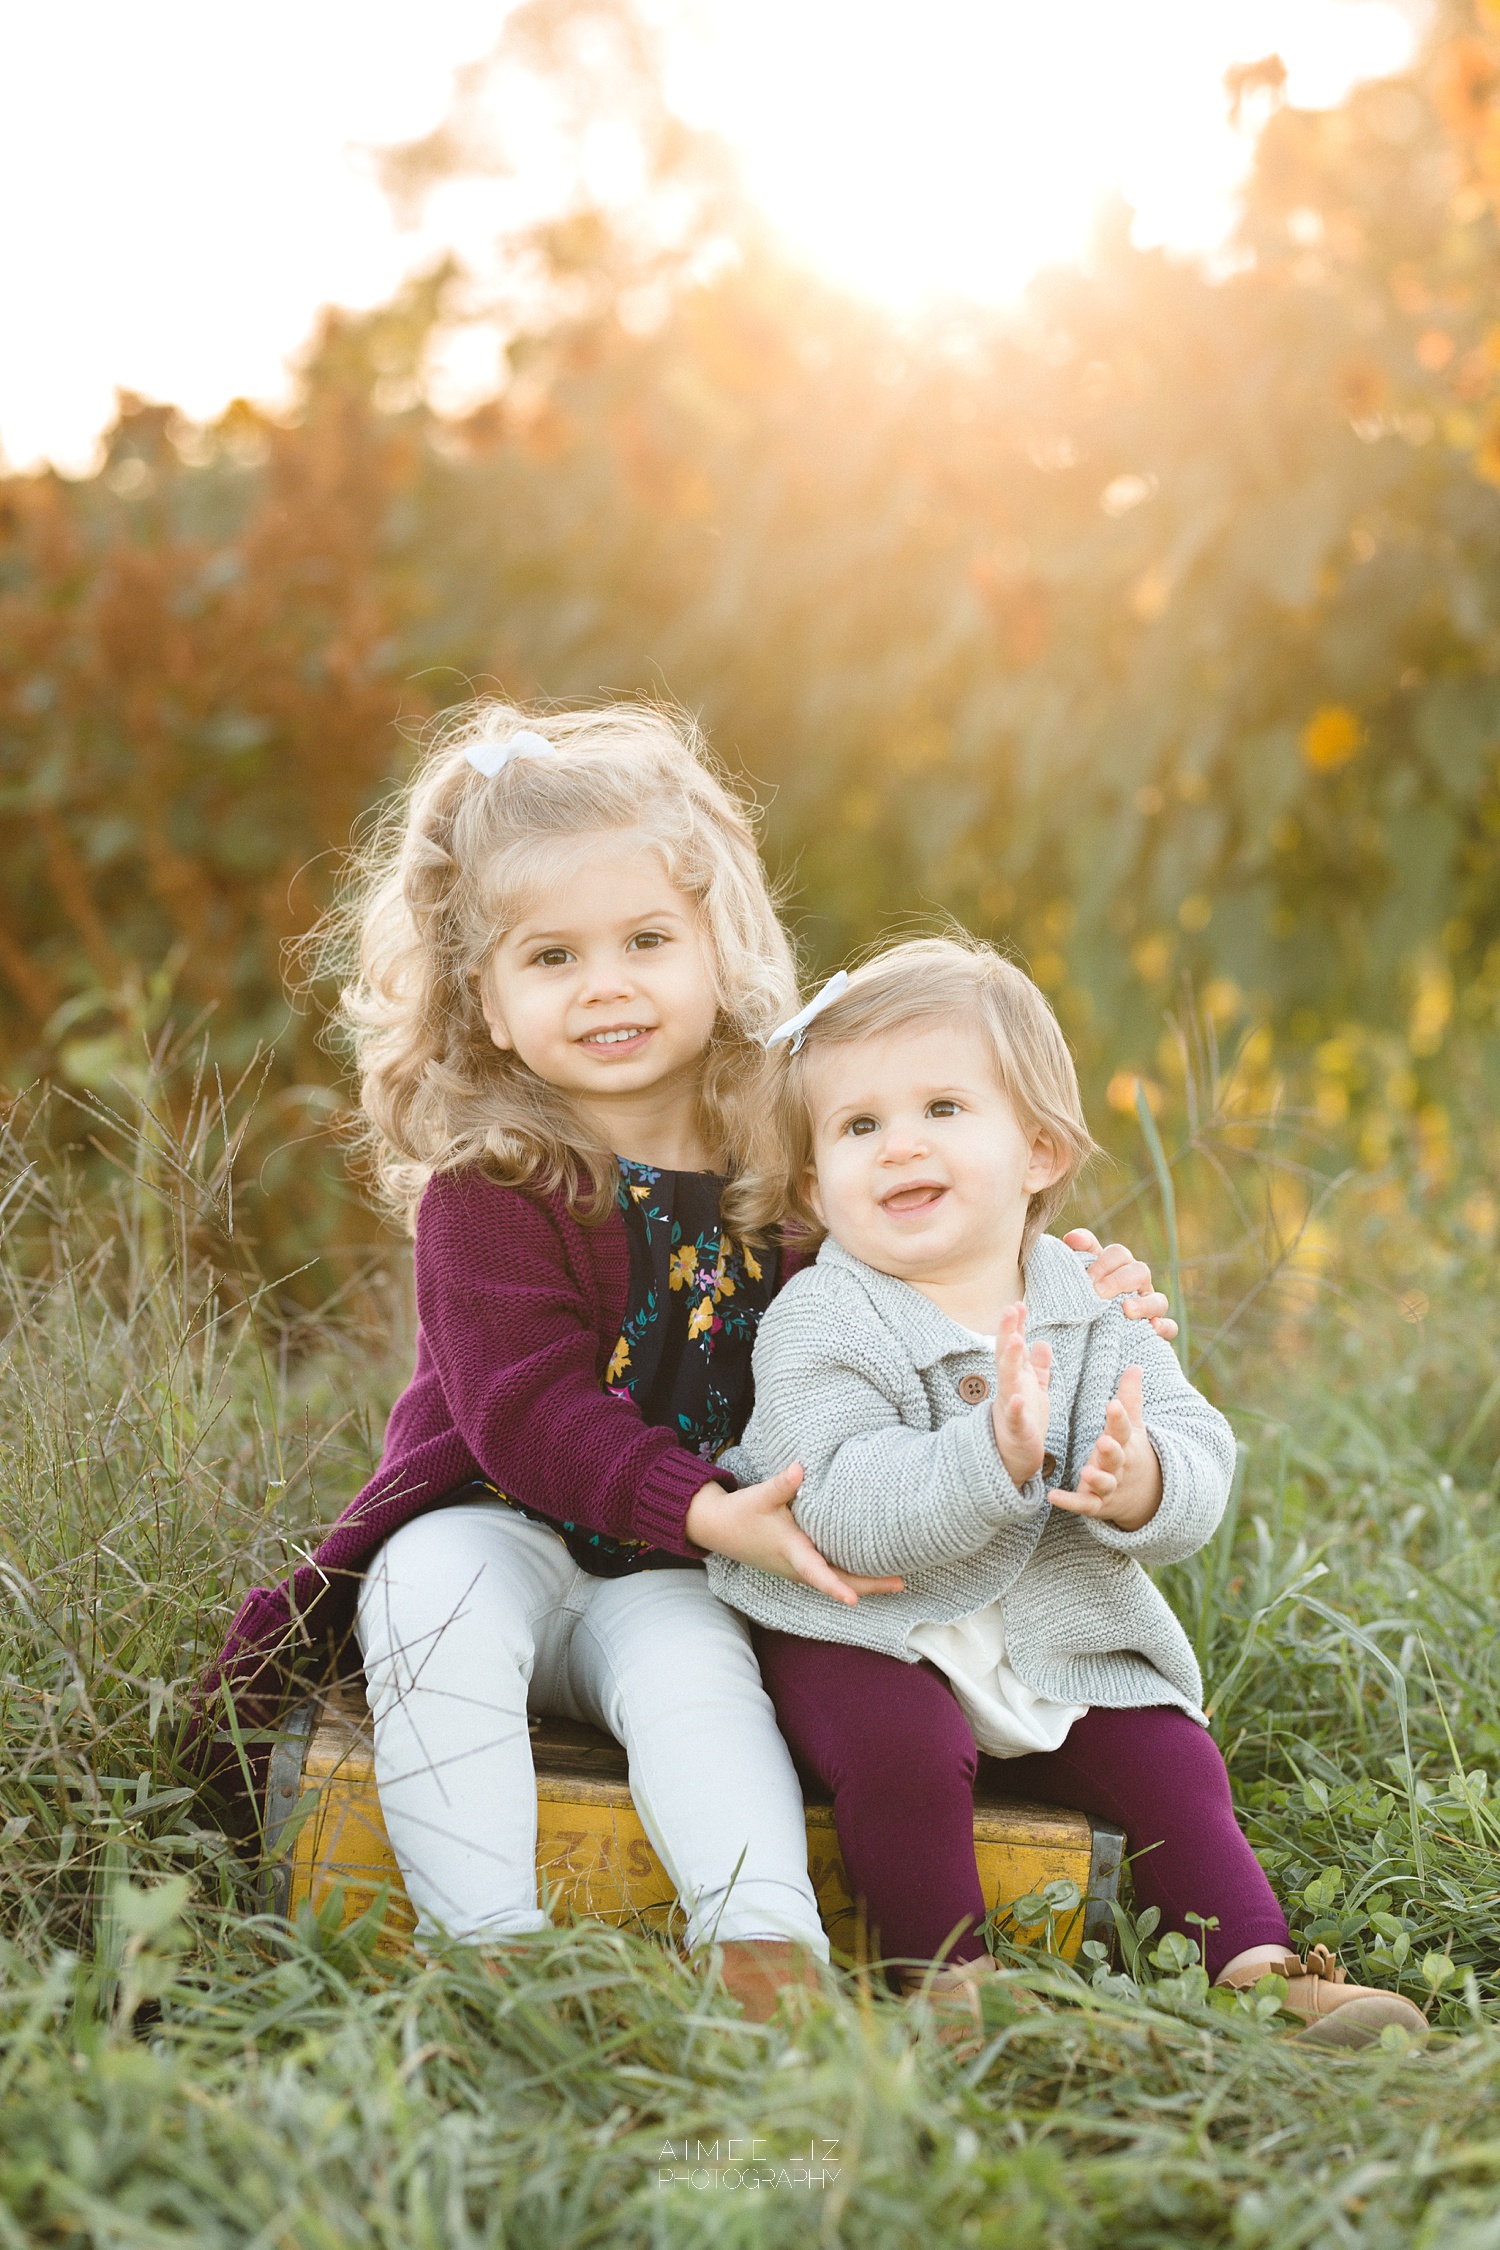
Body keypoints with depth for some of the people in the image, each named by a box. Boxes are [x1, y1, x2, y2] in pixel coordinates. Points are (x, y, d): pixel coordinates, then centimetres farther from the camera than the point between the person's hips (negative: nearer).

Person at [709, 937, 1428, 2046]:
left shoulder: (1095, 1310, -1)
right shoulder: (816, 1326, -15)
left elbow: (1203, 1474, -8)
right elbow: (846, 1512, -27)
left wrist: (1141, 1486, -33)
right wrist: (993, 1457, -42)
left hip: (1060, 1643, 4)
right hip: (866, 1634, -4)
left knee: (1170, 1757, -7)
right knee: (905, 1745, -29)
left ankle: (1259, 1968, 5)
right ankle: (949, 1970, -13)